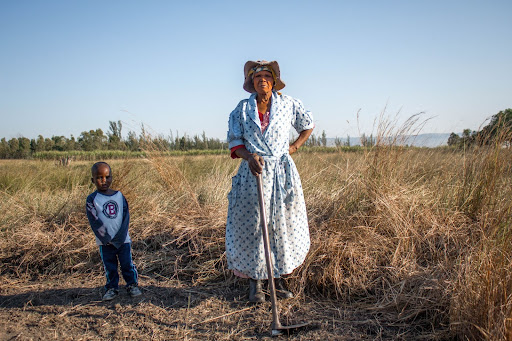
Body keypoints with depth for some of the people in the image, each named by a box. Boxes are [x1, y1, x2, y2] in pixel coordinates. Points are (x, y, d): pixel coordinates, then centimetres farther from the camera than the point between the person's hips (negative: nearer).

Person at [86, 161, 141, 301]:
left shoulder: (119, 196, 2)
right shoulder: (92, 199, -6)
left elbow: (126, 217, -1)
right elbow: (94, 222, -10)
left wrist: (119, 237, -11)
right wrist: (107, 239, -16)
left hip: (123, 239, 1)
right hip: (105, 242, -1)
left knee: (127, 264, 6)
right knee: (109, 267, 10)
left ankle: (132, 285, 22)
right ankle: (112, 288, 25)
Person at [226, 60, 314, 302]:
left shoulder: (287, 104, 6)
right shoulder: (242, 109, 5)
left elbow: (308, 125, 21)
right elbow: (235, 142, 3)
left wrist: (294, 147, 9)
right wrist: (249, 157, -16)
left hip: (282, 172, 1)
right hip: (253, 173, 0)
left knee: (283, 224, 2)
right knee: (252, 225, 0)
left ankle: (279, 279, 16)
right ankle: (255, 282, 12)